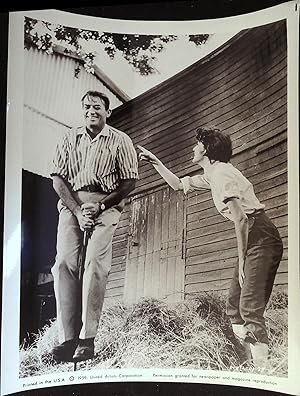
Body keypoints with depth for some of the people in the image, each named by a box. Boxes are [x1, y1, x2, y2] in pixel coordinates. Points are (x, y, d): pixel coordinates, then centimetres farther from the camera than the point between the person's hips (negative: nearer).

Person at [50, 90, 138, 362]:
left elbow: (129, 182, 2)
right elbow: (58, 179, 7)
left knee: (95, 263, -20)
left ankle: (87, 340, -19)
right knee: (64, 261, -15)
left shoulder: (120, 140, 8)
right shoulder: (70, 139, 14)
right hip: (71, 203, 3)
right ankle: (67, 338, -14)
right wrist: (77, 211, -8)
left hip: (105, 204, -2)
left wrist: (98, 206, -10)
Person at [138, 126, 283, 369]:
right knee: (234, 308, 8)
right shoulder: (212, 174, 20)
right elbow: (178, 185, 35)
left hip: (261, 239, -10)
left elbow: (240, 219, -18)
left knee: (250, 308, -18)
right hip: (254, 241, 10)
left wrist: (242, 261, -16)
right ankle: (255, 363, 9)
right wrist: (155, 162, 29)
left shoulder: (221, 173, -11)